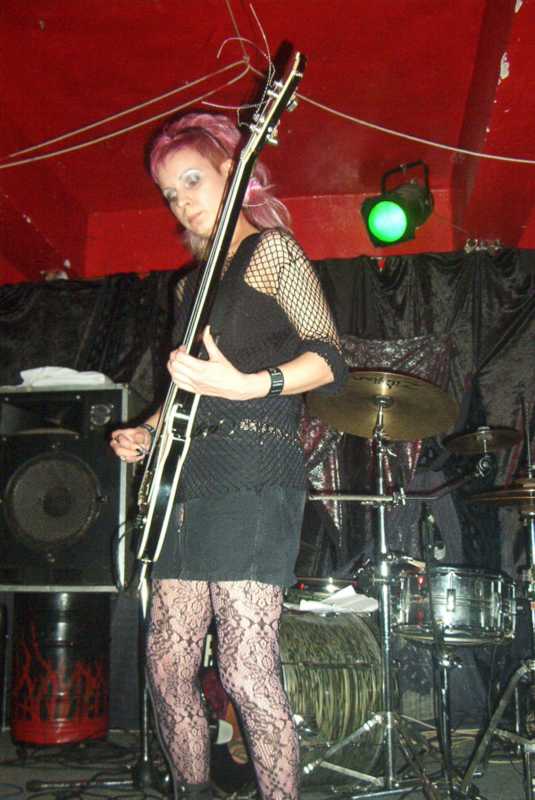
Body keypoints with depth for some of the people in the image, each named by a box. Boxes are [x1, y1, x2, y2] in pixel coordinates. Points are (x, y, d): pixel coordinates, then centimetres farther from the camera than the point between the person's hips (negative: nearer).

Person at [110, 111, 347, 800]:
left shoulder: (271, 249, 1)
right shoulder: (192, 283, 22)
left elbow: (330, 361, -8)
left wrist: (245, 386, -23)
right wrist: (147, 432, 12)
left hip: (253, 473, -8)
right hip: (189, 479, 8)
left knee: (246, 675, -10)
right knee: (167, 667, 9)